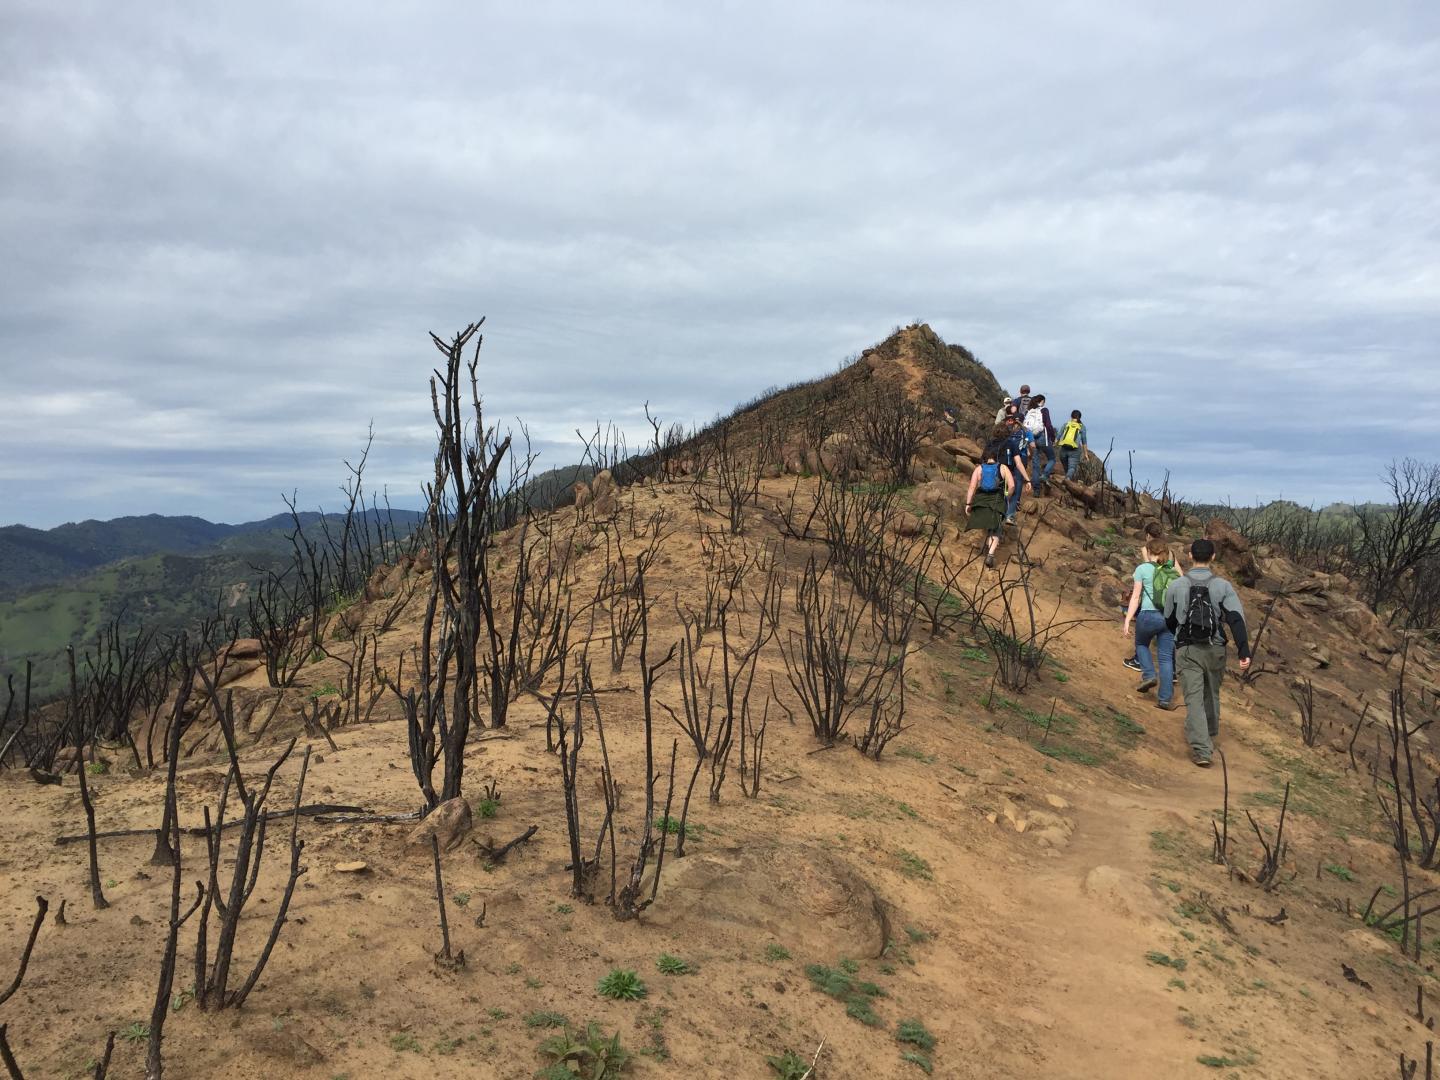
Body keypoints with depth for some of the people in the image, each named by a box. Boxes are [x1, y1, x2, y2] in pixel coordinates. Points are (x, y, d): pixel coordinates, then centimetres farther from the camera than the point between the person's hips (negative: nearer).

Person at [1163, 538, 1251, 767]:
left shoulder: (1176, 585, -4)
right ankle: (1209, 736, 43)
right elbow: (1236, 620, -15)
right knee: (1211, 694, 24)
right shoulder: (1223, 586, -6)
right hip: (1215, 650, 2)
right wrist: (1244, 652, -18)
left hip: (1187, 651, -2)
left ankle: (1201, 750, -14)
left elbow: (1169, 620, 8)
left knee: (1194, 699, -3)